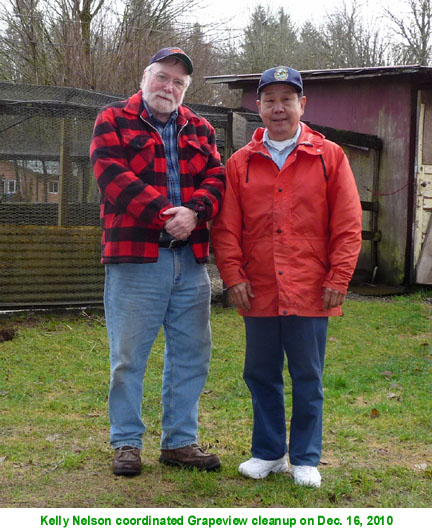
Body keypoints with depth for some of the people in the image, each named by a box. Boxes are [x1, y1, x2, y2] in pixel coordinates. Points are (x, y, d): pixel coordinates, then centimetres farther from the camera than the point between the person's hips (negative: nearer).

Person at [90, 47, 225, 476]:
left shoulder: (199, 129, 18)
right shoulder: (114, 121, 3)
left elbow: (215, 178, 5)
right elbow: (114, 178, -11)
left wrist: (193, 211, -15)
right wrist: (164, 214, -18)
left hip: (190, 259, 5)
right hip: (135, 256, -5)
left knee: (191, 354, 9)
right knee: (129, 354, 1)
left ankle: (180, 441, 21)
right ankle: (126, 443, 13)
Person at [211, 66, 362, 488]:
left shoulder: (329, 157, 3)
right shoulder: (240, 163, 7)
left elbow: (348, 225, 0)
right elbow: (225, 227, 6)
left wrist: (338, 279, -5)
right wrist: (233, 276, -3)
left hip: (310, 292, -2)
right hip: (258, 292, 2)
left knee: (307, 378, 6)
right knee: (261, 375, 11)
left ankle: (305, 459, 19)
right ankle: (268, 453, 26)